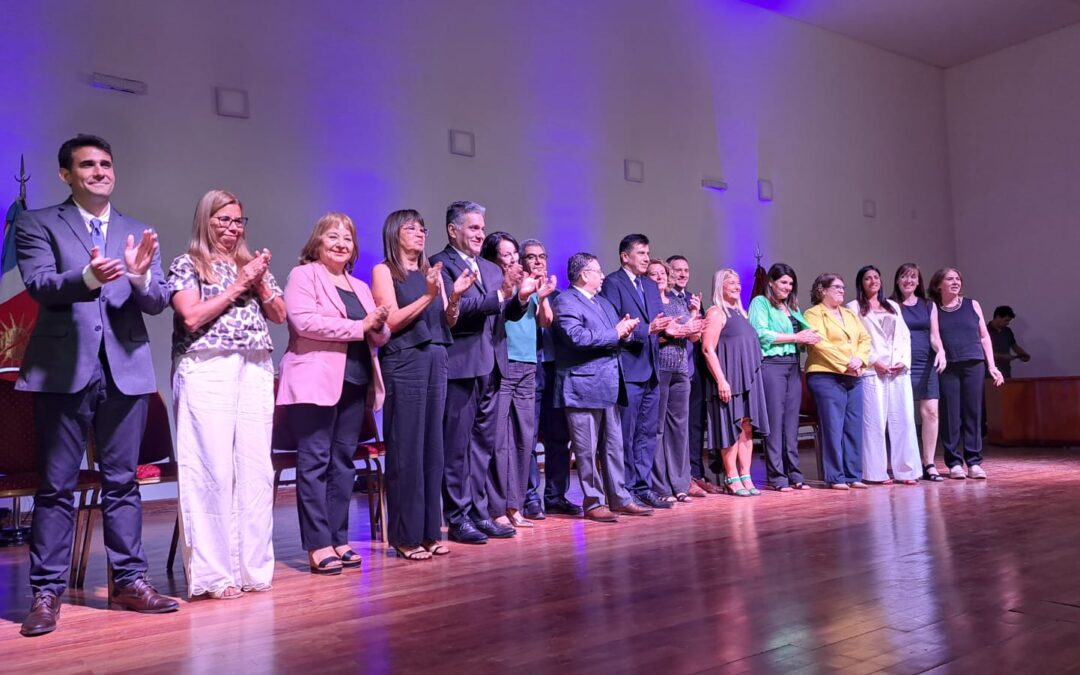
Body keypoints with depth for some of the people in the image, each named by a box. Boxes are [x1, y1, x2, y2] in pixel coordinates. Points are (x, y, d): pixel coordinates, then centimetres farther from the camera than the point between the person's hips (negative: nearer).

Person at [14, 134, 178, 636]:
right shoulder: (38, 224, 5)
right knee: (56, 485, 3)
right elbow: (39, 285, -10)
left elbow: (158, 302, 3)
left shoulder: (139, 233, 13)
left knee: (122, 482, 9)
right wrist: (89, 277, -29)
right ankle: (47, 592, 11)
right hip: (64, 370, -2)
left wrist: (141, 276, -18)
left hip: (125, 370, 3)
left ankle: (129, 581, 17)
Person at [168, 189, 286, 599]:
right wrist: (237, 286, -6)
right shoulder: (187, 265, 5)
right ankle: (213, 572, 1)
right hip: (208, 373, -4)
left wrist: (260, 282, -1)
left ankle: (253, 566, 12)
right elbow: (191, 317, -9)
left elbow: (279, 315, 13)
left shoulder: (253, 264, 19)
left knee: (256, 470, 3)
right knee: (213, 470, -6)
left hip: (255, 373, 5)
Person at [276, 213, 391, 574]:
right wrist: (359, 326, -13)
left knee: (343, 462, 8)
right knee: (315, 462, -4)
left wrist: (378, 326, -4)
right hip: (316, 382, -6)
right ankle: (318, 545, 0)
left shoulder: (361, 287, 21)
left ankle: (338, 539, 15)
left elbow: (380, 338, 20)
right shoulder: (303, 275, 1)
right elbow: (304, 321, -15)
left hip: (355, 384, 6)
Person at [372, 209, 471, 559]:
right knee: (406, 448, -4)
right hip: (403, 362, -6)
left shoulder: (431, 272, 17)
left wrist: (455, 296, -5)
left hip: (436, 361, 6)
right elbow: (391, 320, -9)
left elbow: (447, 322, 13)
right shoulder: (384, 271, 2)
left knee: (433, 445, 7)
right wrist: (427, 296, -17)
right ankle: (405, 535, 3)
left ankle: (430, 530, 15)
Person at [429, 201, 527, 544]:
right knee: (457, 445, 0)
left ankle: (478, 512, 21)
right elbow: (454, 307, -18)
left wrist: (520, 298, -7)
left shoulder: (492, 269, 18)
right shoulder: (440, 264, -5)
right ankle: (458, 518, 8)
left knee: (484, 443, 12)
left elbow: (510, 314, 14)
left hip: (490, 367, 8)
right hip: (460, 365, -7)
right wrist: (500, 294, -24)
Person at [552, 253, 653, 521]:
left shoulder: (603, 302, 20)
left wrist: (625, 332, -3)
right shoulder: (565, 302, -9)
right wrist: (615, 333, -14)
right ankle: (593, 502, 9)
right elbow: (577, 337, -22)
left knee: (614, 446, 13)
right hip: (583, 387, -9)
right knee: (587, 450, 0)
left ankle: (619, 498, 21)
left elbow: (616, 337, 20)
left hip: (609, 386, 9)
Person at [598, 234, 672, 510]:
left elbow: (657, 322, 17)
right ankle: (625, 491, 8)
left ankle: (643, 487, 20)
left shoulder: (651, 285, 19)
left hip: (651, 372, 8)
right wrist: (646, 330, -22)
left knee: (647, 433, 12)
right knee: (625, 435, -1)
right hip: (628, 371, -8)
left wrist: (666, 327, -3)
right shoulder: (612, 283, -6)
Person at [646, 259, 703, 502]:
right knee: (656, 427, -2)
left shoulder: (678, 301, 17)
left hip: (680, 370, 6)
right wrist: (671, 333, -15)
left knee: (679, 425, 8)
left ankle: (679, 484, 15)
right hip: (657, 369, -6)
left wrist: (684, 329, -9)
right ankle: (660, 488, 3)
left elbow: (696, 335, 11)